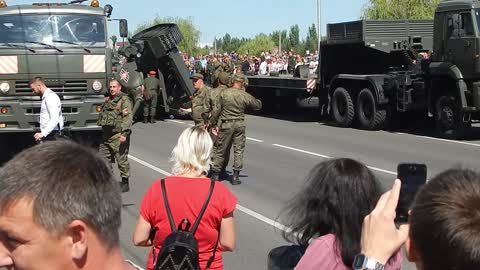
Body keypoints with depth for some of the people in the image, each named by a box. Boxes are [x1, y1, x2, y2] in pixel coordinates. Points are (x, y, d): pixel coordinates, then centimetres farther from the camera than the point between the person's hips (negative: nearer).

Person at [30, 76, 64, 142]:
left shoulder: (50, 96, -13)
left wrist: (43, 133, -27)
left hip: (52, 135, -10)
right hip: (48, 134, 10)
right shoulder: (45, 97, 18)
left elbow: (54, 120, -23)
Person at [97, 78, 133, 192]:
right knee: (104, 159, 12)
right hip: (106, 135, 8)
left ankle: (125, 184, 6)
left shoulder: (124, 100, -9)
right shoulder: (108, 100, 18)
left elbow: (128, 118, -18)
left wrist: (124, 133, -24)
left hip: (118, 136, -8)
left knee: (122, 160, -3)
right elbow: (102, 115, 29)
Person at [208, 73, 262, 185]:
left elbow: (216, 110, -2)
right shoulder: (245, 96, -5)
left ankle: (215, 173, 16)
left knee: (221, 149, 10)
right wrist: (258, 100, 31)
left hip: (226, 125, 0)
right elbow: (258, 105, 9)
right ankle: (235, 176, 5)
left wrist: (212, 123, 10)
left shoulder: (223, 93, -5)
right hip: (240, 125, 0)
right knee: (239, 150, 7)